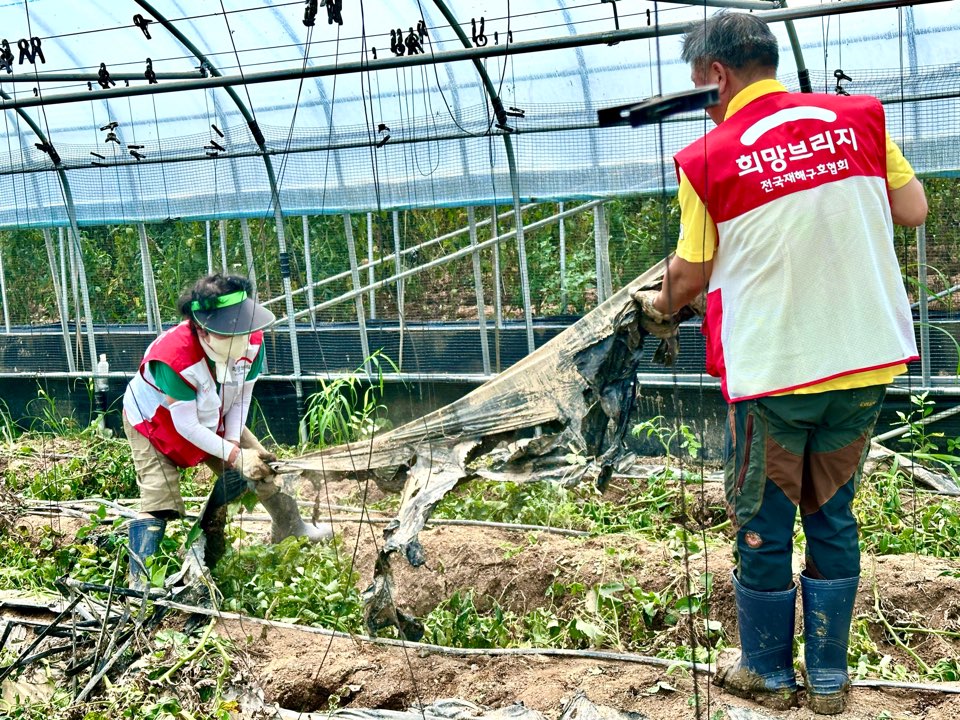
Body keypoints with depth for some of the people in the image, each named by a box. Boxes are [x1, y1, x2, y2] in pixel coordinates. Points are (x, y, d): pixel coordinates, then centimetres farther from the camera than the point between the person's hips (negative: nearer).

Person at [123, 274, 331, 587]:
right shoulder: (174, 358, -43)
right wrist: (233, 453, -32)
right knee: (158, 499, -15)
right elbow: (186, 426, -32)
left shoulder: (251, 340, -27)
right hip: (156, 422, -5)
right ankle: (138, 582, -9)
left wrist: (233, 441, -21)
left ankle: (290, 528, 27)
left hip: (212, 417, 5)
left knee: (258, 463, 4)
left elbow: (242, 396, -10)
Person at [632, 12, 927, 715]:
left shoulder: (707, 159, -9)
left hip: (771, 371, -4)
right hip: (867, 364, 4)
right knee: (833, 515, 17)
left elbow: (689, 277, -2)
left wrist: (660, 305, 19)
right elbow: (914, 209, 6)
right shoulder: (857, 116, 0)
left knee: (763, 526, 13)